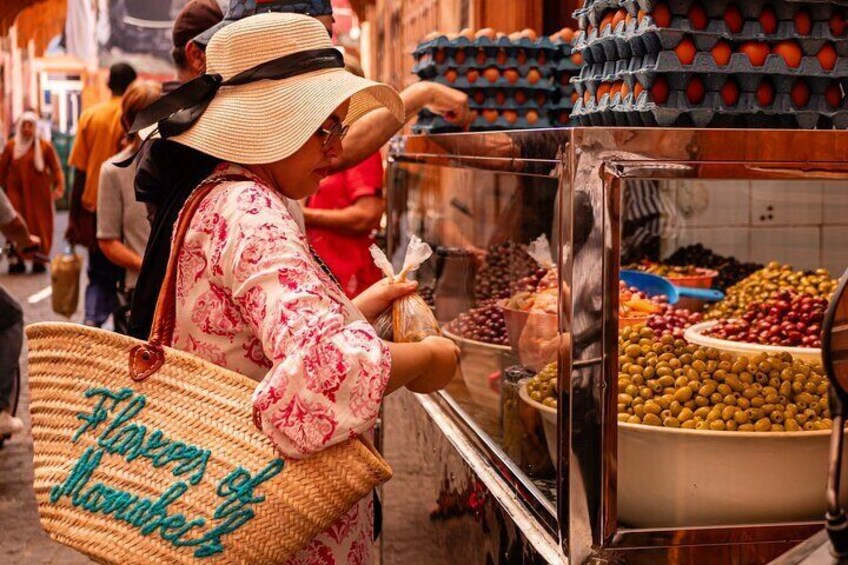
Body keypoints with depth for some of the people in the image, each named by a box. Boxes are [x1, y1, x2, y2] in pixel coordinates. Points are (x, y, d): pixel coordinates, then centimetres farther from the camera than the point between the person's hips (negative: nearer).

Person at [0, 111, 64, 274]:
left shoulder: (45, 146, -1)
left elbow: (56, 168, -3)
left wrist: (59, 187, -15)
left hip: (38, 195, -1)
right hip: (16, 193, 1)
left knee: (40, 226, 1)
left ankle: (39, 260, 11)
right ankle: (16, 259, -1)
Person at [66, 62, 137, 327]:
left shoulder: (90, 116, 2)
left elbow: (79, 171, 2)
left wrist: (73, 217, 8)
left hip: (94, 208, 2)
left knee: (99, 276, 12)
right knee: (128, 277, 12)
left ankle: (92, 320, -10)